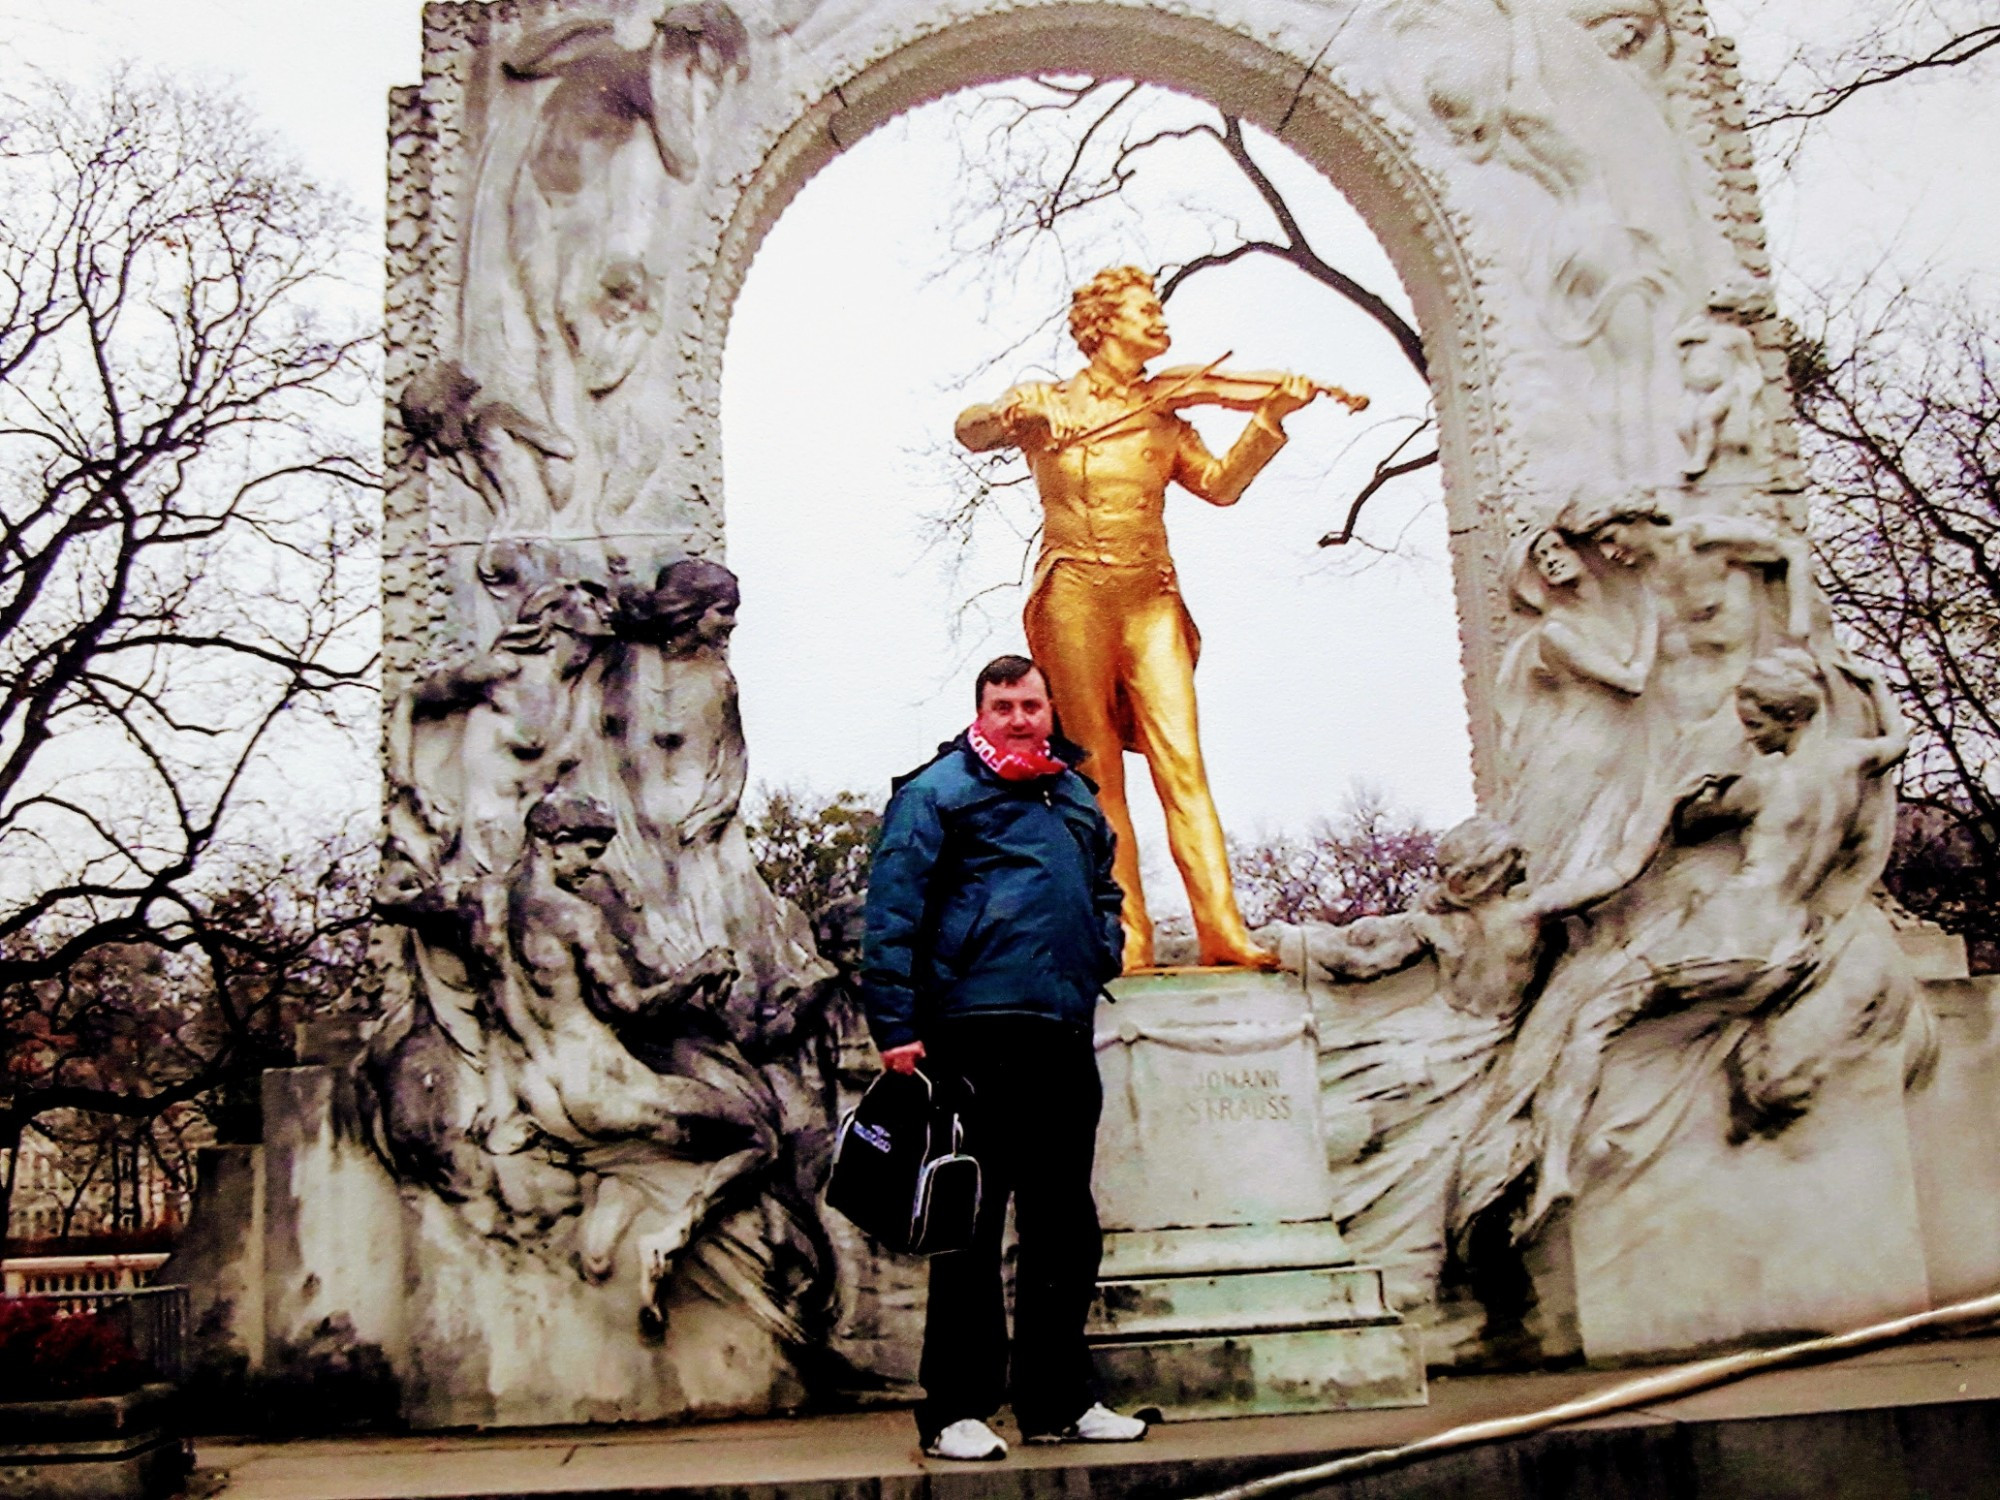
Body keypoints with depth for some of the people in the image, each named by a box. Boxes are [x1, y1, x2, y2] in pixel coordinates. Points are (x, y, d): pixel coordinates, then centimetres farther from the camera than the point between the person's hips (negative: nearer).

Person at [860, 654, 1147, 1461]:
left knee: (1066, 1224, 12)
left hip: (1065, 1035, 7)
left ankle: (1058, 1400, 24)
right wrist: (897, 1026, -14)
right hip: (977, 1031, -7)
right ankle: (955, 1410, 7)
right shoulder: (938, 790, -1)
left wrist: (1106, 947, 12)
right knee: (971, 1225, -3)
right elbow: (892, 910, -8)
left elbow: (1104, 888, 33)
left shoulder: (1077, 795, 20)